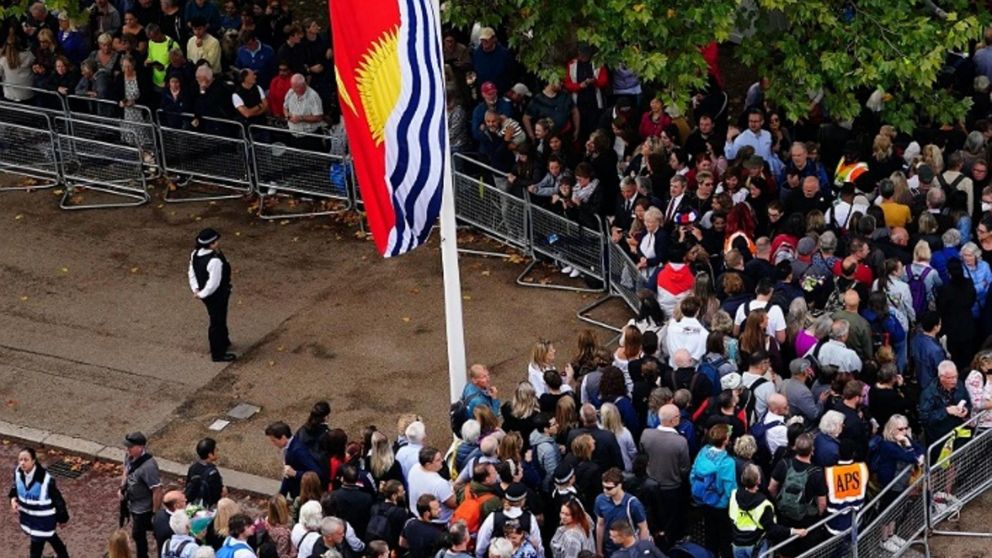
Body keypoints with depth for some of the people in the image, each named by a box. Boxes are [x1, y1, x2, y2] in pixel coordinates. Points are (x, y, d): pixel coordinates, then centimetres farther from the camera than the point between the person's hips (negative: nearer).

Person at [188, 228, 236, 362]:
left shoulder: (195, 254, -6)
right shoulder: (215, 261, -34)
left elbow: (192, 273, 3)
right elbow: (213, 283, -29)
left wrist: (196, 289, -1)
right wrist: (202, 294, -16)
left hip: (207, 295, 9)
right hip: (217, 296, -9)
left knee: (220, 319, 29)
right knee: (217, 322, 9)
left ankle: (223, 342, 52)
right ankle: (218, 354, 25)